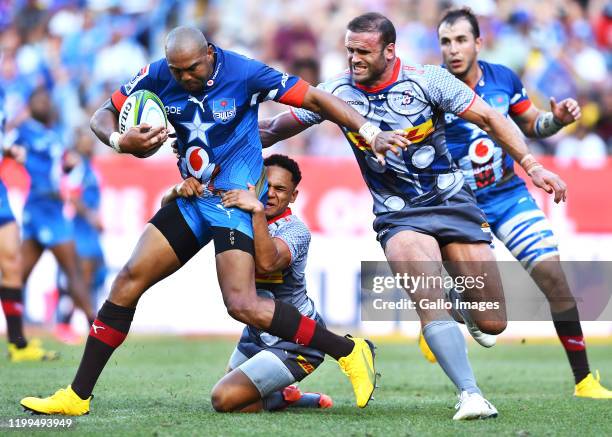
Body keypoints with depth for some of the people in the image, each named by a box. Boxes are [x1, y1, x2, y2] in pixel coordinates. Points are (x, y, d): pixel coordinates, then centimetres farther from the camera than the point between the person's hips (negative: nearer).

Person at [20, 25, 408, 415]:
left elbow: (314, 98, -15)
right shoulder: (157, 77, -4)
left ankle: (350, 352, -8)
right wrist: (120, 141, -19)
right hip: (193, 198, 6)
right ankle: (77, 396, 5)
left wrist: (371, 133, -23)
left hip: (235, 202, -6)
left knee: (243, 305, -20)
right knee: (130, 279, -1)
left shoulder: (245, 74, -17)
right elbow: (103, 116, 4)